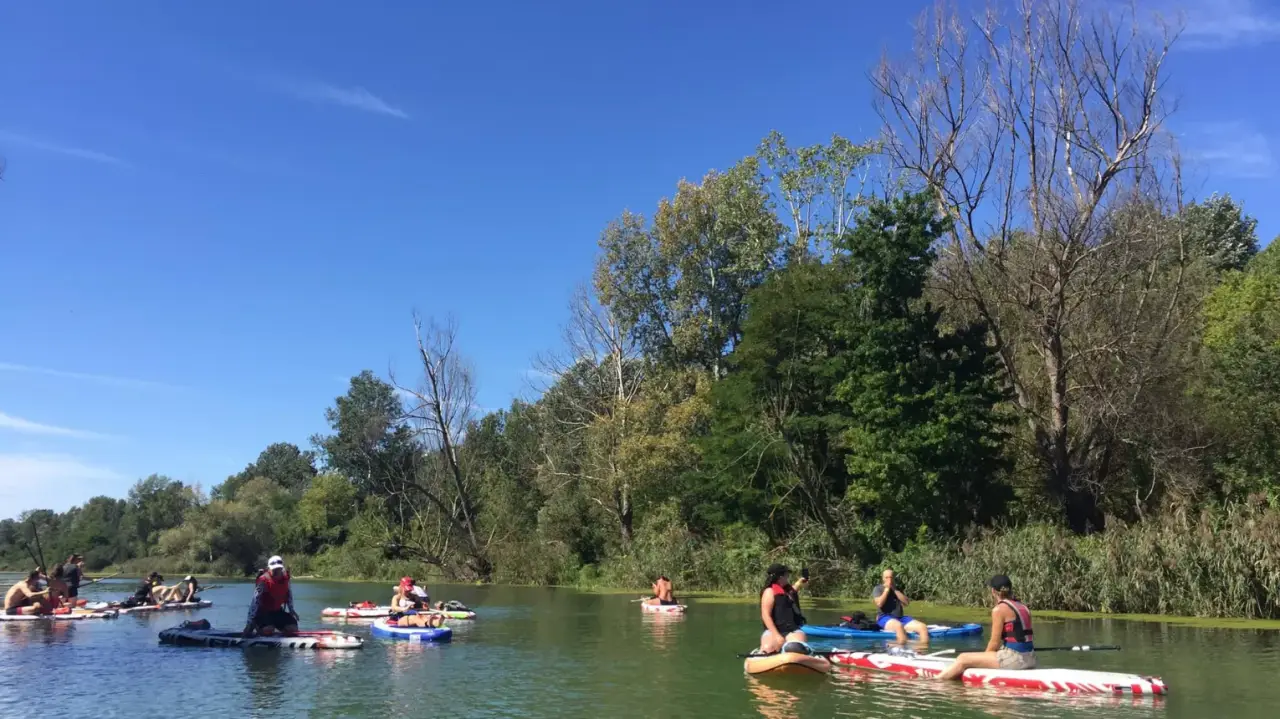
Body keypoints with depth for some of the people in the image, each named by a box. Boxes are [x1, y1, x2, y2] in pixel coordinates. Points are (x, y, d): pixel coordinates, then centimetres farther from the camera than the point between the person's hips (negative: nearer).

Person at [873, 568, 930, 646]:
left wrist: (894, 589, 0)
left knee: (923, 627, -20)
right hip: (884, 618, -5)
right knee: (899, 626, -42)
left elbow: (906, 602, 5)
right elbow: (879, 603, -11)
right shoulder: (877, 589, 8)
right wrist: (887, 589, -5)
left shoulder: (897, 589, 22)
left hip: (900, 618, 6)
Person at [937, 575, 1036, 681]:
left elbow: (995, 642, -9)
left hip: (1014, 658, -9)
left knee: (963, 659, -2)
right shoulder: (1023, 607, 14)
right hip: (1029, 659, 9)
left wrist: (984, 658, 9)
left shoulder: (999, 609, -9)